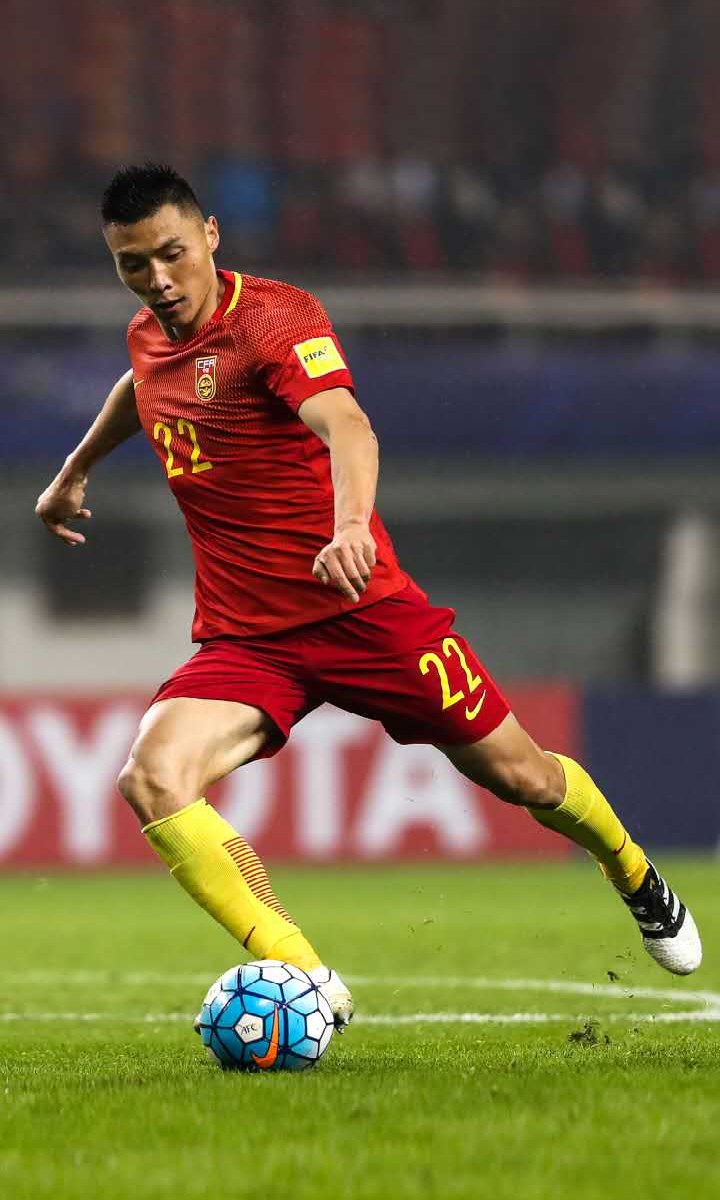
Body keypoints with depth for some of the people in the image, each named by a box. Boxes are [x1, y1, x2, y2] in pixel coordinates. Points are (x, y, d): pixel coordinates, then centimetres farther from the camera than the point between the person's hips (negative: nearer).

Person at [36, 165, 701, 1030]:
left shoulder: (276, 318, -16)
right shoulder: (147, 337, 6)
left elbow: (345, 426, -35)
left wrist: (350, 524, -55)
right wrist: (75, 471, 45)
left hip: (361, 607, -5)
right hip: (242, 640, 5)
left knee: (519, 775, 6)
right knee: (153, 778, -24)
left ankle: (638, 881, 41)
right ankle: (307, 984, -27)